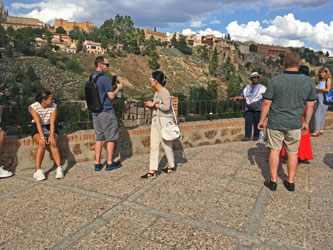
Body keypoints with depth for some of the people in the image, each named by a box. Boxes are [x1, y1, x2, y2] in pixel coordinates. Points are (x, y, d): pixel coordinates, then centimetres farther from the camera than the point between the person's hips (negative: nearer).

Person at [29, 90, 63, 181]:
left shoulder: (54, 106, -11)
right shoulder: (33, 107, -15)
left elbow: (52, 122, -17)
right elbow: (38, 122, -21)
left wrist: (52, 136, -30)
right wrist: (42, 137, -32)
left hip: (50, 127, 1)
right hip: (37, 128, -1)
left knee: (53, 143, -27)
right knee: (42, 144, -29)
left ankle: (59, 168, -30)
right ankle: (38, 171, -25)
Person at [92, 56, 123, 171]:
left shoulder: (91, 78, 12)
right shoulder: (104, 78, -15)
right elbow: (111, 96, -15)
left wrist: (112, 87, 20)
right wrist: (118, 88, 2)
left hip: (95, 112, 8)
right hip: (106, 112, -8)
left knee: (99, 138, 12)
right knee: (111, 138, 4)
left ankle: (97, 163, 14)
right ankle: (110, 163, 11)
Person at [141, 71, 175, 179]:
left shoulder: (164, 92, -13)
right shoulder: (156, 93, 14)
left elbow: (166, 107, -23)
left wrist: (153, 104, -15)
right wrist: (151, 107, 6)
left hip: (164, 121, -8)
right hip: (155, 120, 8)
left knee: (166, 145, 6)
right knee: (153, 146, 3)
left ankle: (172, 166, 26)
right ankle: (152, 171, 5)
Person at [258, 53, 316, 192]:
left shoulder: (275, 80, -11)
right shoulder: (308, 81, -2)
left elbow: (266, 103, -10)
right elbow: (310, 105, 4)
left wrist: (261, 120, 0)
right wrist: (306, 123, 14)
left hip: (275, 123, -2)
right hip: (295, 124, 2)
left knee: (275, 150, 9)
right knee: (292, 152, 12)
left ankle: (273, 181, 14)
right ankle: (290, 182, 23)